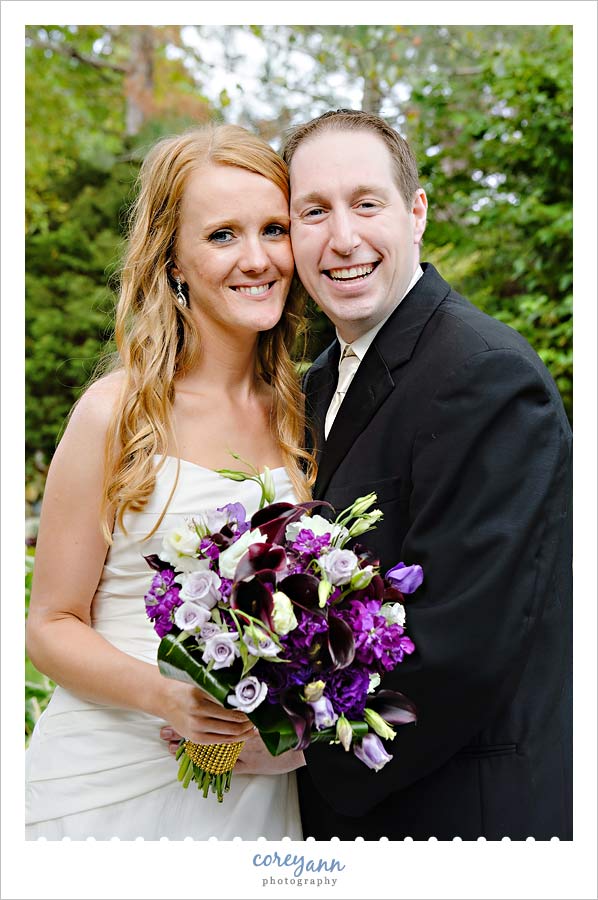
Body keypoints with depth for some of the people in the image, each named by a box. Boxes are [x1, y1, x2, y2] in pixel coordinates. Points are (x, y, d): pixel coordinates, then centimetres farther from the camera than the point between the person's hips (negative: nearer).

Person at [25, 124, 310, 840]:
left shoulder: (295, 412, 1)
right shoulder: (117, 415, -12)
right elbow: (50, 625, -7)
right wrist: (165, 695, -23)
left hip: (258, 787, 4)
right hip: (111, 784, -3)